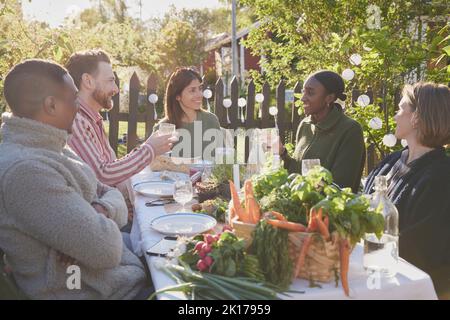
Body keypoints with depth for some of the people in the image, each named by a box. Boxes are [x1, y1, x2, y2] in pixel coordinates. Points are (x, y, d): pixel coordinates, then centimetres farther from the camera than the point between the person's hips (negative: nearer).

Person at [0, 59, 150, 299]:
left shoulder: (52, 149, 8)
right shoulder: (24, 169, -25)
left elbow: (112, 195, 9)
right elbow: (105, 249, -28)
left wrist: (101, 210, -13)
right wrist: (102, 219, -7)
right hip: (102, 291, -9)